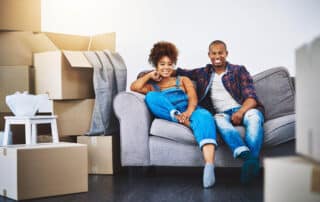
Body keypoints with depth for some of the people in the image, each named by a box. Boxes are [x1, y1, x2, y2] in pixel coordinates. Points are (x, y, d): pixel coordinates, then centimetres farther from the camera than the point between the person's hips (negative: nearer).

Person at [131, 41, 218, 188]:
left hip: (188, 110, 0)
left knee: (204, 116, -37)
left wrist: (188, 112, -16)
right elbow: (134, 87, 3)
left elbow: (193, 98, 6)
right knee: (151, 97, -26)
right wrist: (150, 75, 17)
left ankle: (209, 165, -61)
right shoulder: (152, 85, 25)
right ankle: (187, 123, -40)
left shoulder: (183, 80, 27)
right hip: (167, 115, 0)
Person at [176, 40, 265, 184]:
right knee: (219, 119, -37)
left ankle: (252, 160, -58)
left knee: (253, 116, -37)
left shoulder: (239, 71, 15)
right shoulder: (203, 73, 24)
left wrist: (241, 112, -19)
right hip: (223, 113, 1)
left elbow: (251, 97, 3)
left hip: (244, 109, 0)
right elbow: (179, 72, 30)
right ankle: (245, 154, -61)